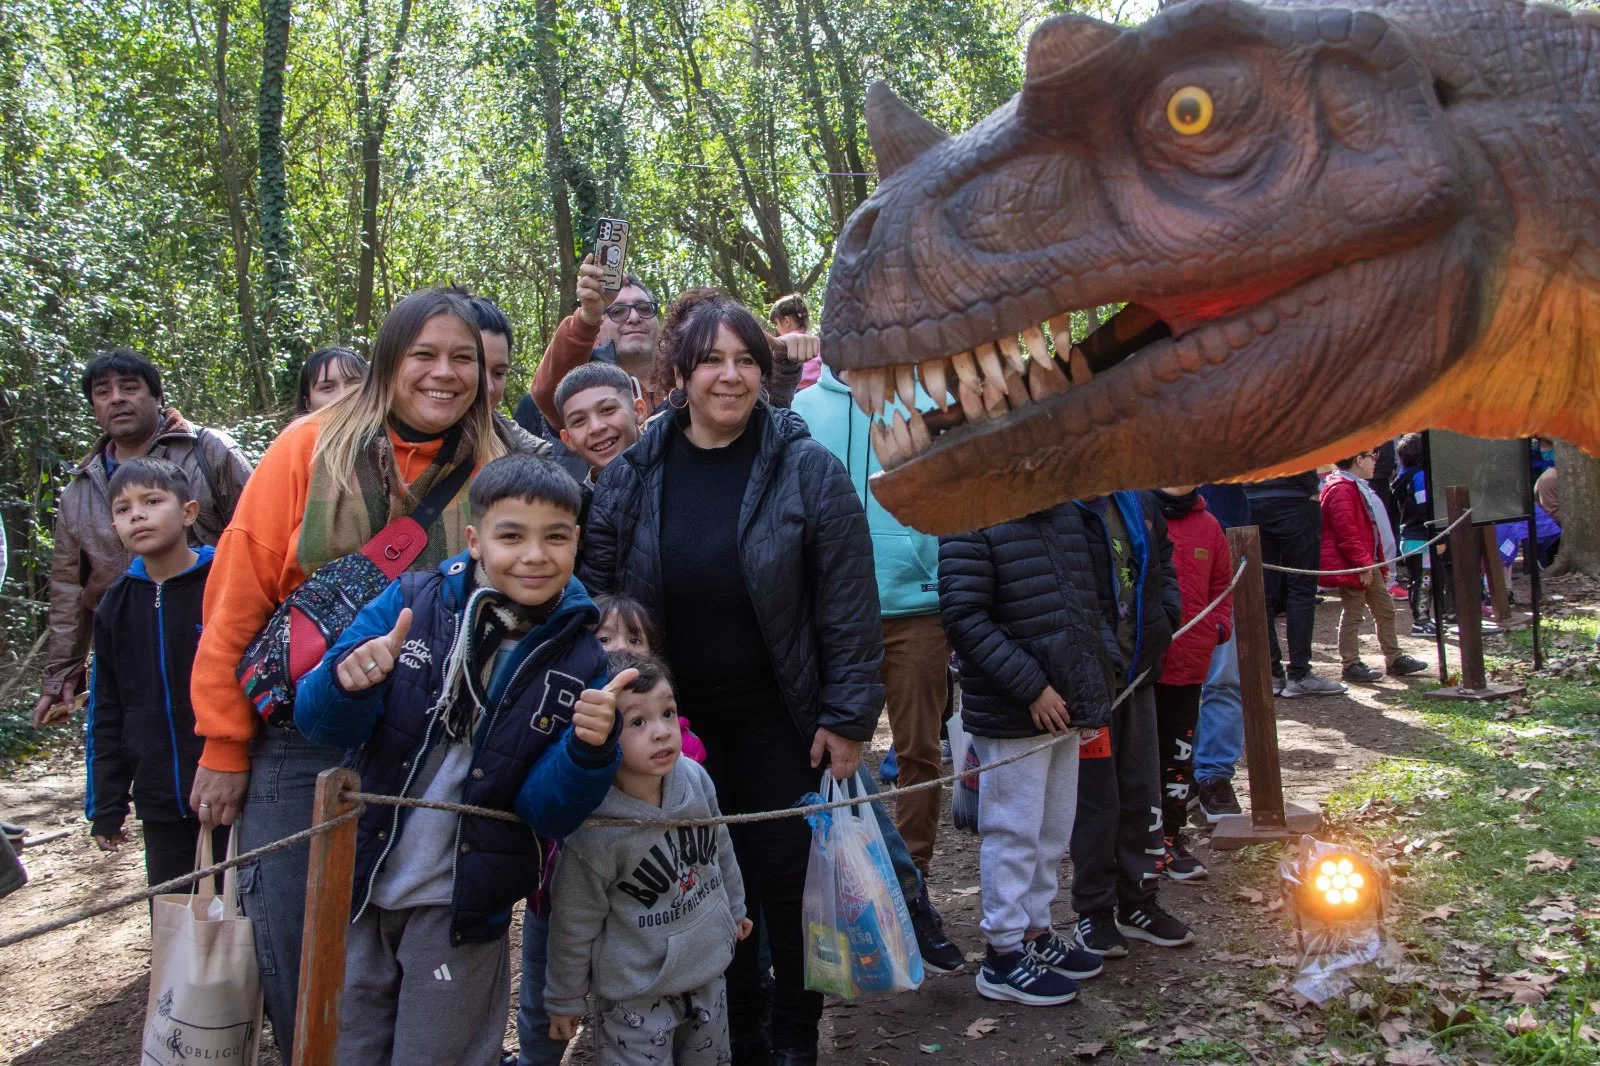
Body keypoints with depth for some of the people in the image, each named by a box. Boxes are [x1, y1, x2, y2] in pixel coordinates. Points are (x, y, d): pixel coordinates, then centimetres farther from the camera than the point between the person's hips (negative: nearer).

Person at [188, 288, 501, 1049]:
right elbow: (238, 600, -5)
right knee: (293, 947, 3)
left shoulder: (490, 471, -1)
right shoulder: (311, 449, -6)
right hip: (302, 741, -1)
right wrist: (224, 746, -4)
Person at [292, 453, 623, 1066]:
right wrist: (350, 682, -31)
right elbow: (319, 725, -9)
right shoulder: (410, 602, -8)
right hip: (359, 884, 2)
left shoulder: (580, 663, -8)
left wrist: (589, 750, -30)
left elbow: (549, 813, -10)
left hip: (463, 910, -1)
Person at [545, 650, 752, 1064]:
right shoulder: (594, 833, -28)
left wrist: (734, 906, 20)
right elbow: (575, 924, -14)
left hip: (709, 972, 6)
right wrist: (564, 1000, -3)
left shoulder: (695, 779, -14)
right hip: (637, 998, -5)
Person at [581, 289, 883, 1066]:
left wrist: (846, 718, -10)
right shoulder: (630, 478, -2)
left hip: (780, 723, -2)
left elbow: (849, 606, -9)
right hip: (675, 722, 3)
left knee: (786, 880, 8)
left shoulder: (809, 472, -9)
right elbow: (596, 599, 3)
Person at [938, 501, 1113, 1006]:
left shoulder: (1066, 514, 9)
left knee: (1053, 831, 18)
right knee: (1013, 832, 2)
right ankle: (1004, 955, 16)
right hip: (1012, 716, -8)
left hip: (1063, 707, 8)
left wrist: (1093, 688, 10)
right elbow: (964, 617, -20)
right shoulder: (975, 522, -16)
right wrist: (1031, 687, -20)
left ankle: (1035, 932, 33)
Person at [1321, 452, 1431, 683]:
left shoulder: (1359, 487, 18)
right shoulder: (1340, 489, -19)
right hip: (1350, 566, -11)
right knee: (1353, 614, -3)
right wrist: (1363, 564, -22)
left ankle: (1394, 659, 23)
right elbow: (1346, 533, -24)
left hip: (1369, 563, 11)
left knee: (1385, 609, 14)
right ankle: (1351, 665, 4)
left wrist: (1377, 562, 20)